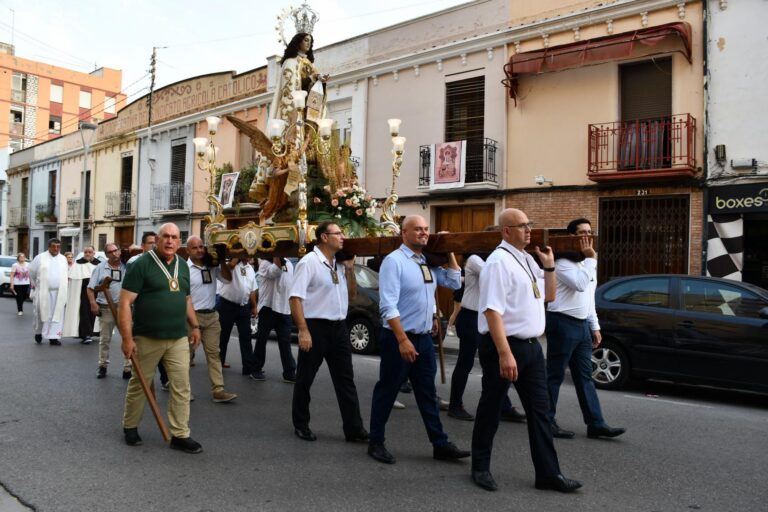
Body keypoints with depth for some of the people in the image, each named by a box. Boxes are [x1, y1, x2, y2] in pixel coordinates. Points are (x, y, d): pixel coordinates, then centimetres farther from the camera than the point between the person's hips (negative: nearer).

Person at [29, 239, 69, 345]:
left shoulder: (63, 259, 11)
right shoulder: (40, 257, 1)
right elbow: (31, 272, 9)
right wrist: (35, 284, 14)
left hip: (59, 292, 2)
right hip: (43, 292, -2)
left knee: (57, 315, -3)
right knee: (42, 313, 5)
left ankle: (53, 337, 0)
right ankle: (38, 332, 29)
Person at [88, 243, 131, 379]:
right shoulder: (100, 267, 4)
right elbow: (90, 288, 3)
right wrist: (93, 303, -8)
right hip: (106, 308, 1)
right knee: (105, 339, 11)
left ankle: (128, 368, 6)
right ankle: (102, 366, 25)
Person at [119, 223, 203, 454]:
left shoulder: (183, 266, 10)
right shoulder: (141, 264, -10)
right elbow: (125, 302, -13)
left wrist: (194, 325, 14)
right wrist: (127, 338, -18)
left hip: (179, 338, 5)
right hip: (147, 338, -5)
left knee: (181, 387, 4)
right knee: (139, 385, 12)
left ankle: (180, 434, 13)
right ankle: (130, 426, 33)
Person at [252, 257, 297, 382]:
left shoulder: (289, 263, 14)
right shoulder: (265, 263, -5)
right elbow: (274, 272, -27)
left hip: (285, 309, 5)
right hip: (268, 307, -5)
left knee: (285, 341, 4)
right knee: (262, 339, 5)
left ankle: (289, 373, 5)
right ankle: (256, 369, 17)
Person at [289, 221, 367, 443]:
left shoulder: (339, 264, 11)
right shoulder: (309, 262, -11)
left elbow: (352, 294, 19)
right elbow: (295, 298, -16)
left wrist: (350, 269, 5)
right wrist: (303, 330, -22)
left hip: (339, 327, 7)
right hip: (316, 327, -7)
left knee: (346, 380, 6)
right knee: (305, 379, 9)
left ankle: (354, 429, 11)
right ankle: (301, 425, 25)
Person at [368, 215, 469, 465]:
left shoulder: (429, 262, 9)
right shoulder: (394, 261, -14)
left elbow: (455, 283, 14)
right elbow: (388, 306, -21)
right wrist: (403, 340, -24)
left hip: (425, 338, 7)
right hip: (398, 339, -7)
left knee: (427, 394, 15)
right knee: (386, 392, 6)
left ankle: (440, 445, 24)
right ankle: (376, 443, 22)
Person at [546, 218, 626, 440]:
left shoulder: (587, 263, 17)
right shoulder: (563, 262, -11)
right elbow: (580, 284, -27)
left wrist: (594, 326, 17)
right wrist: (591, 259, -17)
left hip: (581, 325, 9)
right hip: (562, 324, -9)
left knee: (584, 377, 10)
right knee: (555, 376, 0)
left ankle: (596, 424, 14)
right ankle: (547, 422, 10)